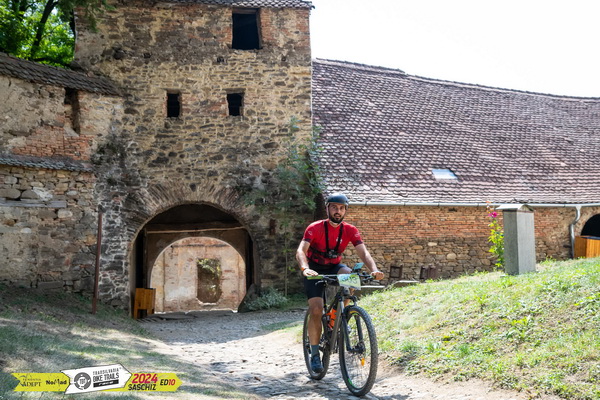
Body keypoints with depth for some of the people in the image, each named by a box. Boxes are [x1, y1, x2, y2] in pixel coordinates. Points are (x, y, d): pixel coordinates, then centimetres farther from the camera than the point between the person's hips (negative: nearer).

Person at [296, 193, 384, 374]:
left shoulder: (350, 230, -11)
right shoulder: (315, 228, -20)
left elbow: (363, 252, -21)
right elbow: (301, 251, -31)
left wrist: (374, 270, -41)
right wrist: (305, 269, -52)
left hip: (334, 267, 2)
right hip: (315, 270, -2)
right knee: (316, 310, -17)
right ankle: (315, 354, -1)